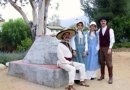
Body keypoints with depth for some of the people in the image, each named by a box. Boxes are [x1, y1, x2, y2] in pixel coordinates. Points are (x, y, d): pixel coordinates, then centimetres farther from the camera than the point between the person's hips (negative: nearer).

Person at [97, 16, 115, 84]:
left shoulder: (110, 30, -7)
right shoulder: (99, 30, 6)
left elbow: (112, 40, -9)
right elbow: (98, 39, 10)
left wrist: (110, 48, -14)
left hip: (107, 48, -4)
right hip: (101, 48, 4)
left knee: (109, 63, -1)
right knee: (102, 62, 11)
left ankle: (110, 77, 11)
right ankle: (102, 75, 24)